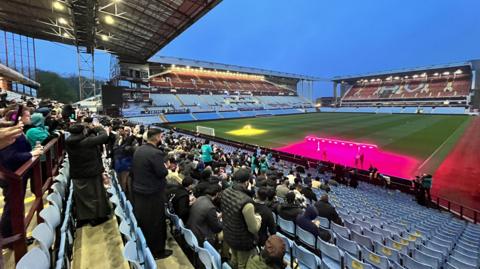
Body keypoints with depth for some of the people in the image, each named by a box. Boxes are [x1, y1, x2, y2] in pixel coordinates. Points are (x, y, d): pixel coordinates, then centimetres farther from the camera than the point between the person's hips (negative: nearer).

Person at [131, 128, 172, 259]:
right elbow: (162, 173, -25)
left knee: (142, 220, 23)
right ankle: (157, 251, 23)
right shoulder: (156, 153, -25)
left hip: (138, 191, 9)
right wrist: (166, 166, -4)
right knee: (156, 223, 7)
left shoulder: (138, 150, 3)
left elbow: (133, 169, 12)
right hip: (153, 194, -9)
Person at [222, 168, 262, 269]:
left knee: (234, 259, 30)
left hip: (228, 235, 7)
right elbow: (254, 228, -24)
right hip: (243, 241, -6)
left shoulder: (226, 192, -14)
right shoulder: (246, 202, -37)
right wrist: (258, 218, -3)